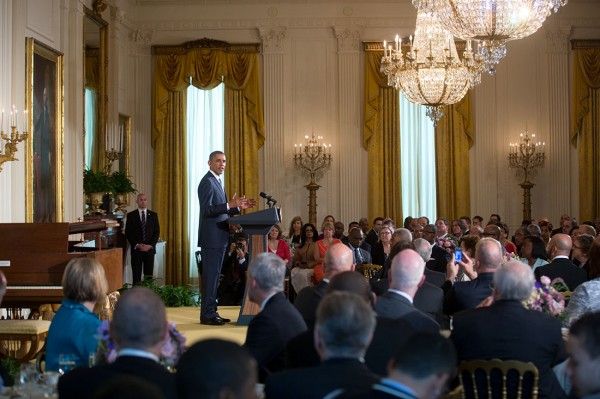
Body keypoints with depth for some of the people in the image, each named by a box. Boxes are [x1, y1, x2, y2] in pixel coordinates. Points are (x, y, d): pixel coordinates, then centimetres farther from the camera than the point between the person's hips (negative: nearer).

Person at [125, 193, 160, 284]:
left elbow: (157, 232, 6)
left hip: (150, 249, 1)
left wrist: (151, 245, -7)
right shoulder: (131, 215, 5)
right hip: (136, 249, -1)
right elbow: (128, 233, 1)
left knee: (149, 275, 1)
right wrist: (137, 245, -10)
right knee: (136, 275, -2)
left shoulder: (153, 215, 10)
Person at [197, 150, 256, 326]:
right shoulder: (207, 182, -12)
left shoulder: (217, 181, 19)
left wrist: (239, 206, 9)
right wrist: (230, 204, -28)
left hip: (219, 237, 10)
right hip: (211, 236, -10)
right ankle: (207, 314, -3)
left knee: (214, 275, 12)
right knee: (210, 275, -7)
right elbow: (206, 209, -20)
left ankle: (211, 312, 18)